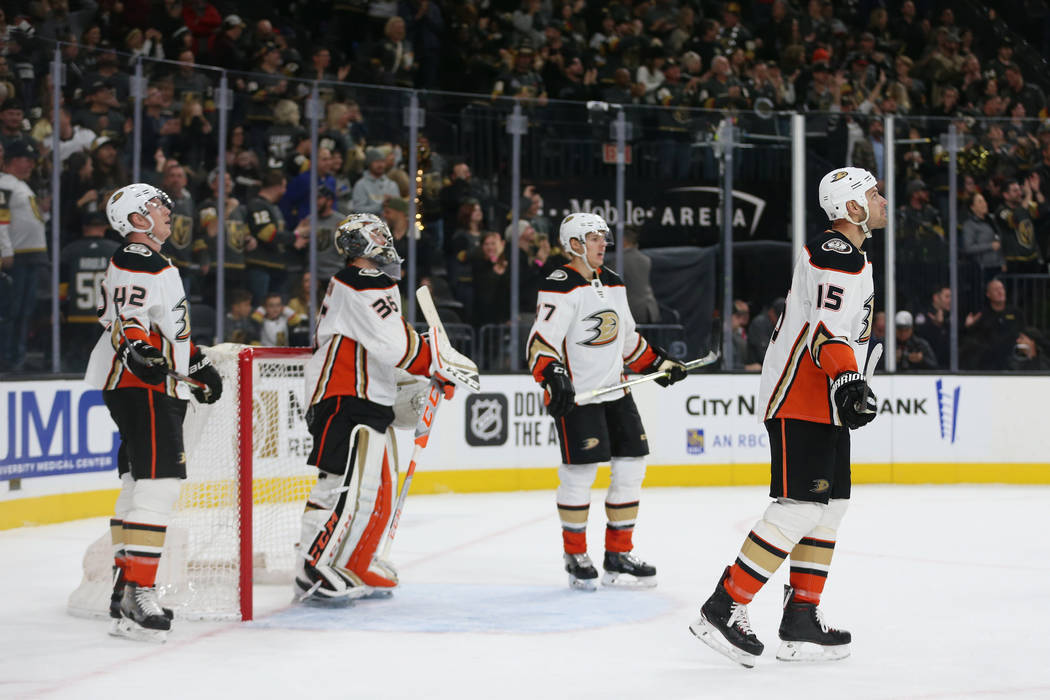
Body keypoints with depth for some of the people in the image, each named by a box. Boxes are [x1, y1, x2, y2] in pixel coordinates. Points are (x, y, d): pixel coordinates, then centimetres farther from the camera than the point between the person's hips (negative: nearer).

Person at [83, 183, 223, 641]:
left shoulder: (158, 265, 22)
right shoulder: (132, 266, -13)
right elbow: (125, 323, -25)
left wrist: (197, 364, 34)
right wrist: (138, 350, -43)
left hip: (160, 388, 11)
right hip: (137, 386, -11)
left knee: (139, 484, 13)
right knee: (157, 483, -19)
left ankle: (124, 588, 20)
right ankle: (137, 591, -23)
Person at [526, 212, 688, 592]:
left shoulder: (613, 283, 14)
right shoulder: (560, 286, -12)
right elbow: (541, 341, -20)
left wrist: (657, 362, 21)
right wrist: (553, 376, -34)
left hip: (615, 390, 8)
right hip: (575, 394, -8)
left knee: (631, 466, 5)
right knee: (580, 472, -8)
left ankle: (618, 553, 15)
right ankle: (575, 556, 9)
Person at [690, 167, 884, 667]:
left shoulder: (849, 254, 20)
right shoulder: (837, 253, -14)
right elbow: (827, 327, -26)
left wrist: (848, 389, 33)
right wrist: (847, 380, -38)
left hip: (825, 403, 11)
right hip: (799, 398, -11)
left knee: (830, 507, 9)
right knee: (800, 508, -15)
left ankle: (801, 624, 12)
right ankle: (722, 611, -13)